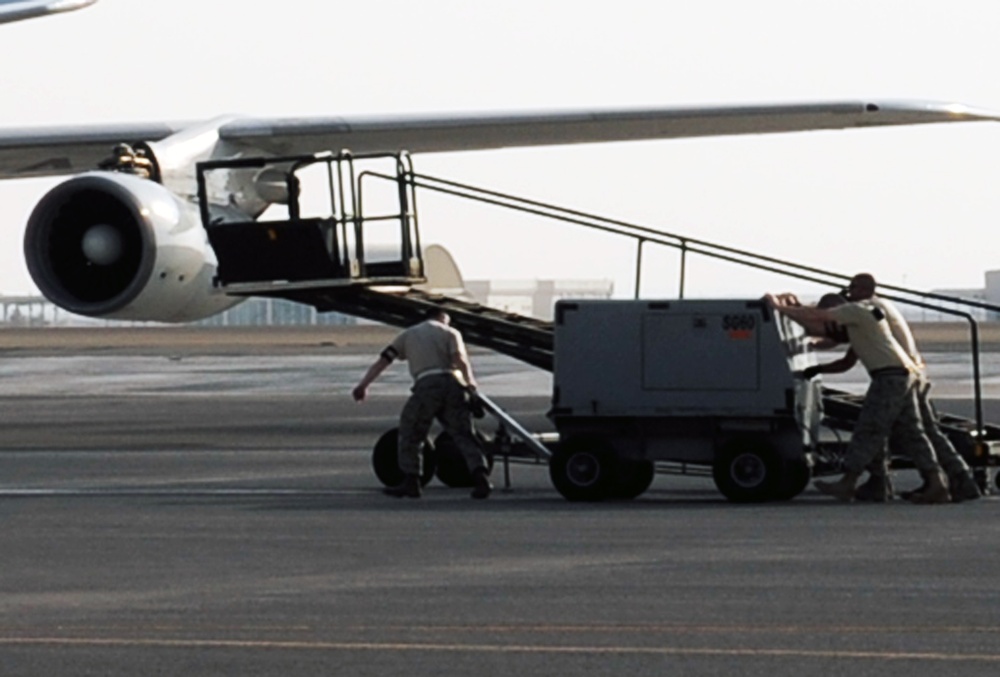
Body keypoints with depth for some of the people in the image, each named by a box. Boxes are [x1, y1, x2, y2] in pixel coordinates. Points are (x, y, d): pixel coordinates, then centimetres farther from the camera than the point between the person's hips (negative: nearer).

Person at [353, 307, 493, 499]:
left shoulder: (408, 334, 25)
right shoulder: (450, 332, 22)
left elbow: (383, 360, 17)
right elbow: (460, 359, 2)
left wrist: (363, 384, 14)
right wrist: (470, 383, 6)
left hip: (427, 385, -1)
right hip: (453, 383, 1)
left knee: (410, 433, 13)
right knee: (463, 434, 3)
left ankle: (410, 481, 8)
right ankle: (480, 475, -12)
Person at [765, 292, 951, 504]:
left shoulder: (855, 310, -2)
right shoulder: (853, 323, 27)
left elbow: (816, 315, -9)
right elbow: (817, 329, 29)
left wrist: (779, 307, 0)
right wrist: (787, 310, 21)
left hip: (889, 375, -10)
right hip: (905, 375, 10)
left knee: (868, 430, -7)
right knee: (910, 433, 7)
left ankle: (847, 484, -6)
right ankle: (936, 484, 1)